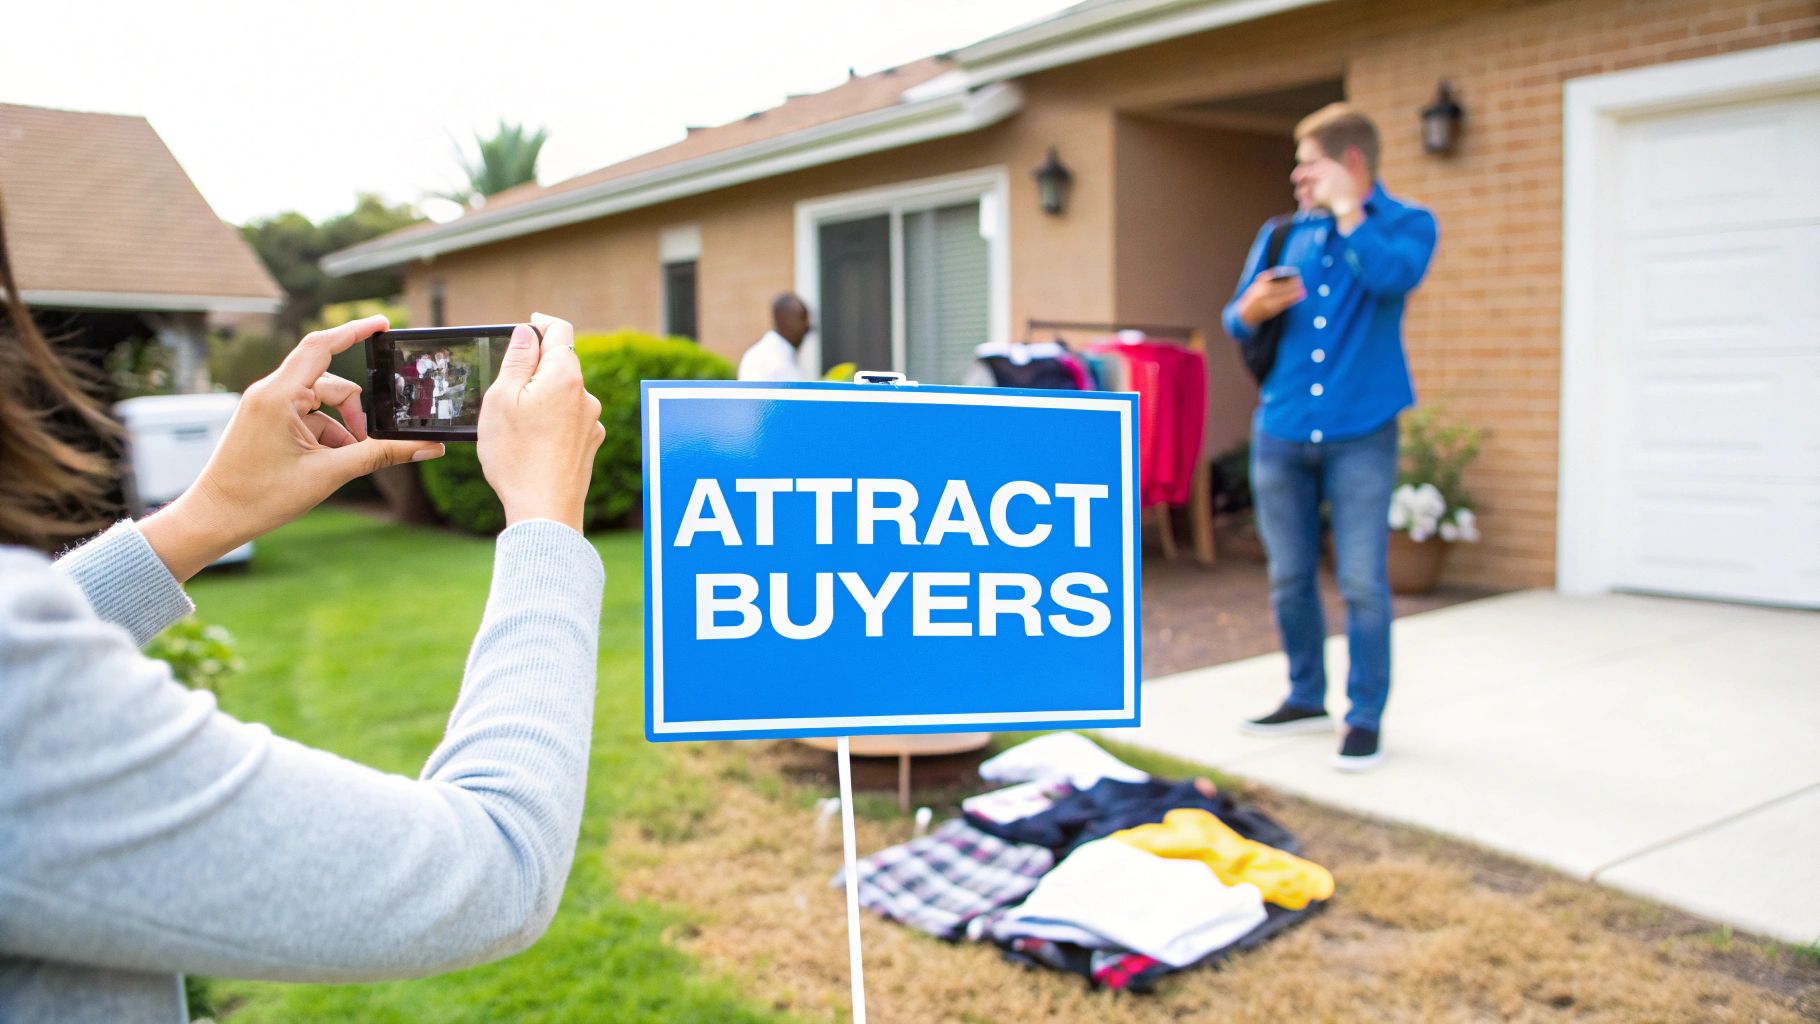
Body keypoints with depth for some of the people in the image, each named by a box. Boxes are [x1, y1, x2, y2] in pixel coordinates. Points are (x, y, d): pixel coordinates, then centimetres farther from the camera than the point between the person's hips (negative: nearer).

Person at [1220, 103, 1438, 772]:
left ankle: (1366, 717, 9)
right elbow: (1237, 323, 13)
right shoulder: (1282, 234, 13)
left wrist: (1346, 209, -13)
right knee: (1289, 578, 11)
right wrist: (1250, 310, -10)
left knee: (1362, 583, -4)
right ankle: (1307, 699, 26)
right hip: (1280, 432, 4)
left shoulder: (1406, 224, 2)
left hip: (1360, 435, -4)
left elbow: (1395, 276, -21)